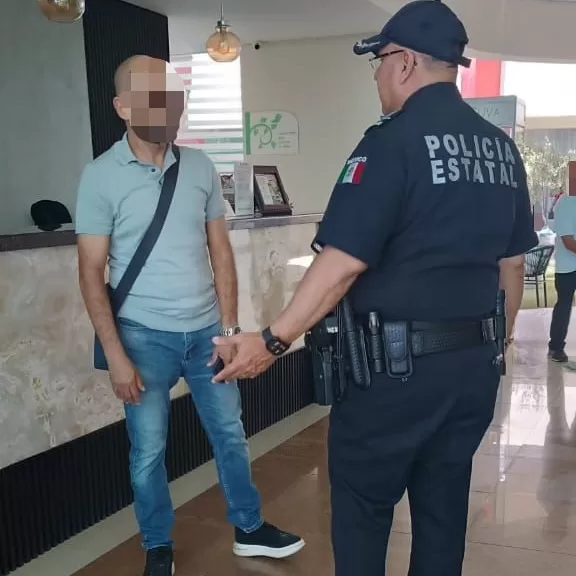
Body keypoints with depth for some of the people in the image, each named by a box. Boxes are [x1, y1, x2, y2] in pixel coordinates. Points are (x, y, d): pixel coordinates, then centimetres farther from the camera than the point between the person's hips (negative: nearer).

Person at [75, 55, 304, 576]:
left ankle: (249, 529, 34)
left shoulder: (200, 167, 1)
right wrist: (115, 355, -12)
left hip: (205, 331, 4)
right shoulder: (101, 176, -8)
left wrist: (229, 328, 1)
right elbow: (91, 273, -8)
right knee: (148, 451, 9)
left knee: (231, 435, 15)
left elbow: (220, 253, 5)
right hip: (144, 337, -3)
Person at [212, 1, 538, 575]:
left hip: (397, 363, -7)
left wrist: (272, 341, -14)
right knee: (443, 510, 18)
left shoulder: (394, 141, -15)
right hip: (475, 363, 7)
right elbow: (511, 264, 13)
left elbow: (342, 263, -21)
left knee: (362, 505, 11)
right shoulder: (502, 148, 7)